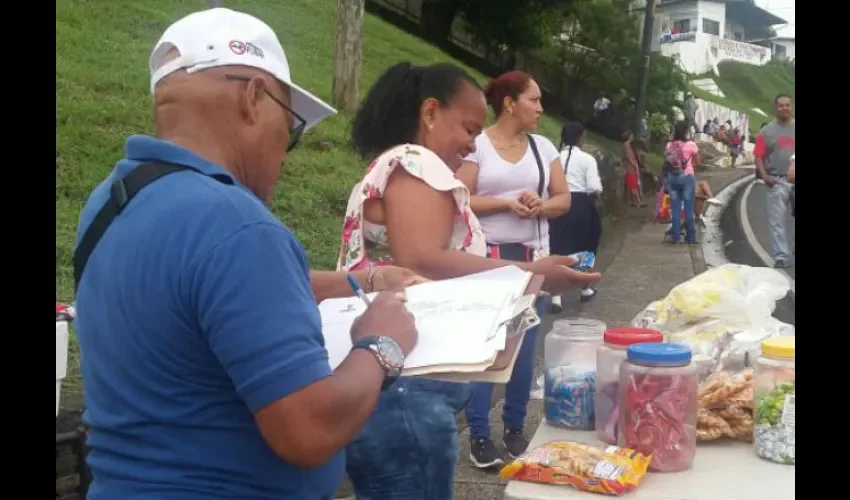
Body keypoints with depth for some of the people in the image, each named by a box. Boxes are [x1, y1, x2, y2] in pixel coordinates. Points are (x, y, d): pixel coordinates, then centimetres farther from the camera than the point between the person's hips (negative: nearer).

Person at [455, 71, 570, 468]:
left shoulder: (543, 146, 8)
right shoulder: (477, 145, -5)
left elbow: (563, 198, 10)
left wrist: (542, 206, -11)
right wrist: (506, 202, -17)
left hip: (533, 258, 5)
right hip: (488, 257, -4)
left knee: (526, 346, 8)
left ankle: (515, 428, 21)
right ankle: (479, 434, 8)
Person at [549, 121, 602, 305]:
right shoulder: (587, 159, -4)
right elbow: (595, 188, -11)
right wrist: (593, 197, 9)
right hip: (580, 205, -2)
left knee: (558, 248, 3)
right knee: (585, 247, 17)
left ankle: (555, 295, -6)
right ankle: (585, 288, 33)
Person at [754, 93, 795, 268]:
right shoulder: (767, 131, 3)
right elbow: (758, 156, 0)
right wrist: (764, 176, -11)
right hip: (777, 181, -1)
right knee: (777, 222, 0)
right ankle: (781, 256, 5)